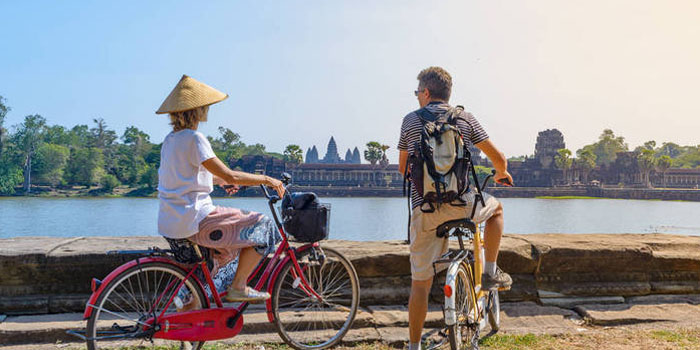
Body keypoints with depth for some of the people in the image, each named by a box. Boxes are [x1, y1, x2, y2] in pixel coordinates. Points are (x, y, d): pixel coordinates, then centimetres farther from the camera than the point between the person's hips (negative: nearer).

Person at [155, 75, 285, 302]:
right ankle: (238, 287, 4)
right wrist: (266, 180, -7)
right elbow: (230, 176, -18)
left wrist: (220, 180, 29)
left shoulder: (170, 139, 12)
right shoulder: (194, 139, -15)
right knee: (263, 227, -2)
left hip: (169, 223, 9)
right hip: (193, 220, -9)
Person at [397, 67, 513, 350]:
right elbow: (498, 158, 9)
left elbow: (403, 168, 16)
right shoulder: (465, 119, 5)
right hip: (460, 204, -1)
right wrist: (502, 174, 32)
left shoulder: (410, 120, 7)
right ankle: (490, 273, 25)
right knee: (496, 207, 32)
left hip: (423, 211, 1)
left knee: (420, 283, 10)